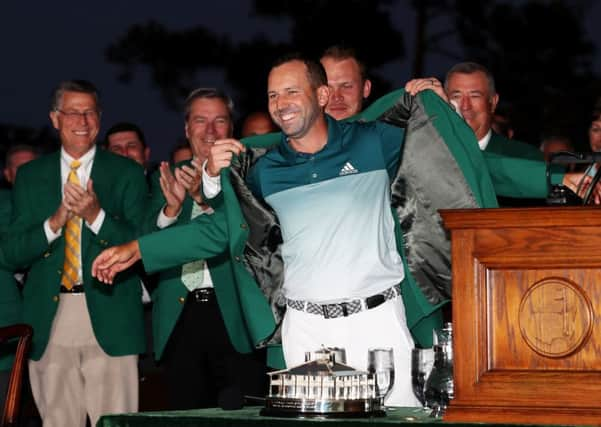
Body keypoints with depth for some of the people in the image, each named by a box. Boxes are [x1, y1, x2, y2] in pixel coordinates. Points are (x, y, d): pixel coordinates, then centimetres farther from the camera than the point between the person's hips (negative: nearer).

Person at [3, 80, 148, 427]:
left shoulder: (127, 173, 7)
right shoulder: (30, 175, 13)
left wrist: (96, 216, -15)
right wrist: (54, 222, -10)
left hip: (109, 318, -2)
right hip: (50, 320, 2)